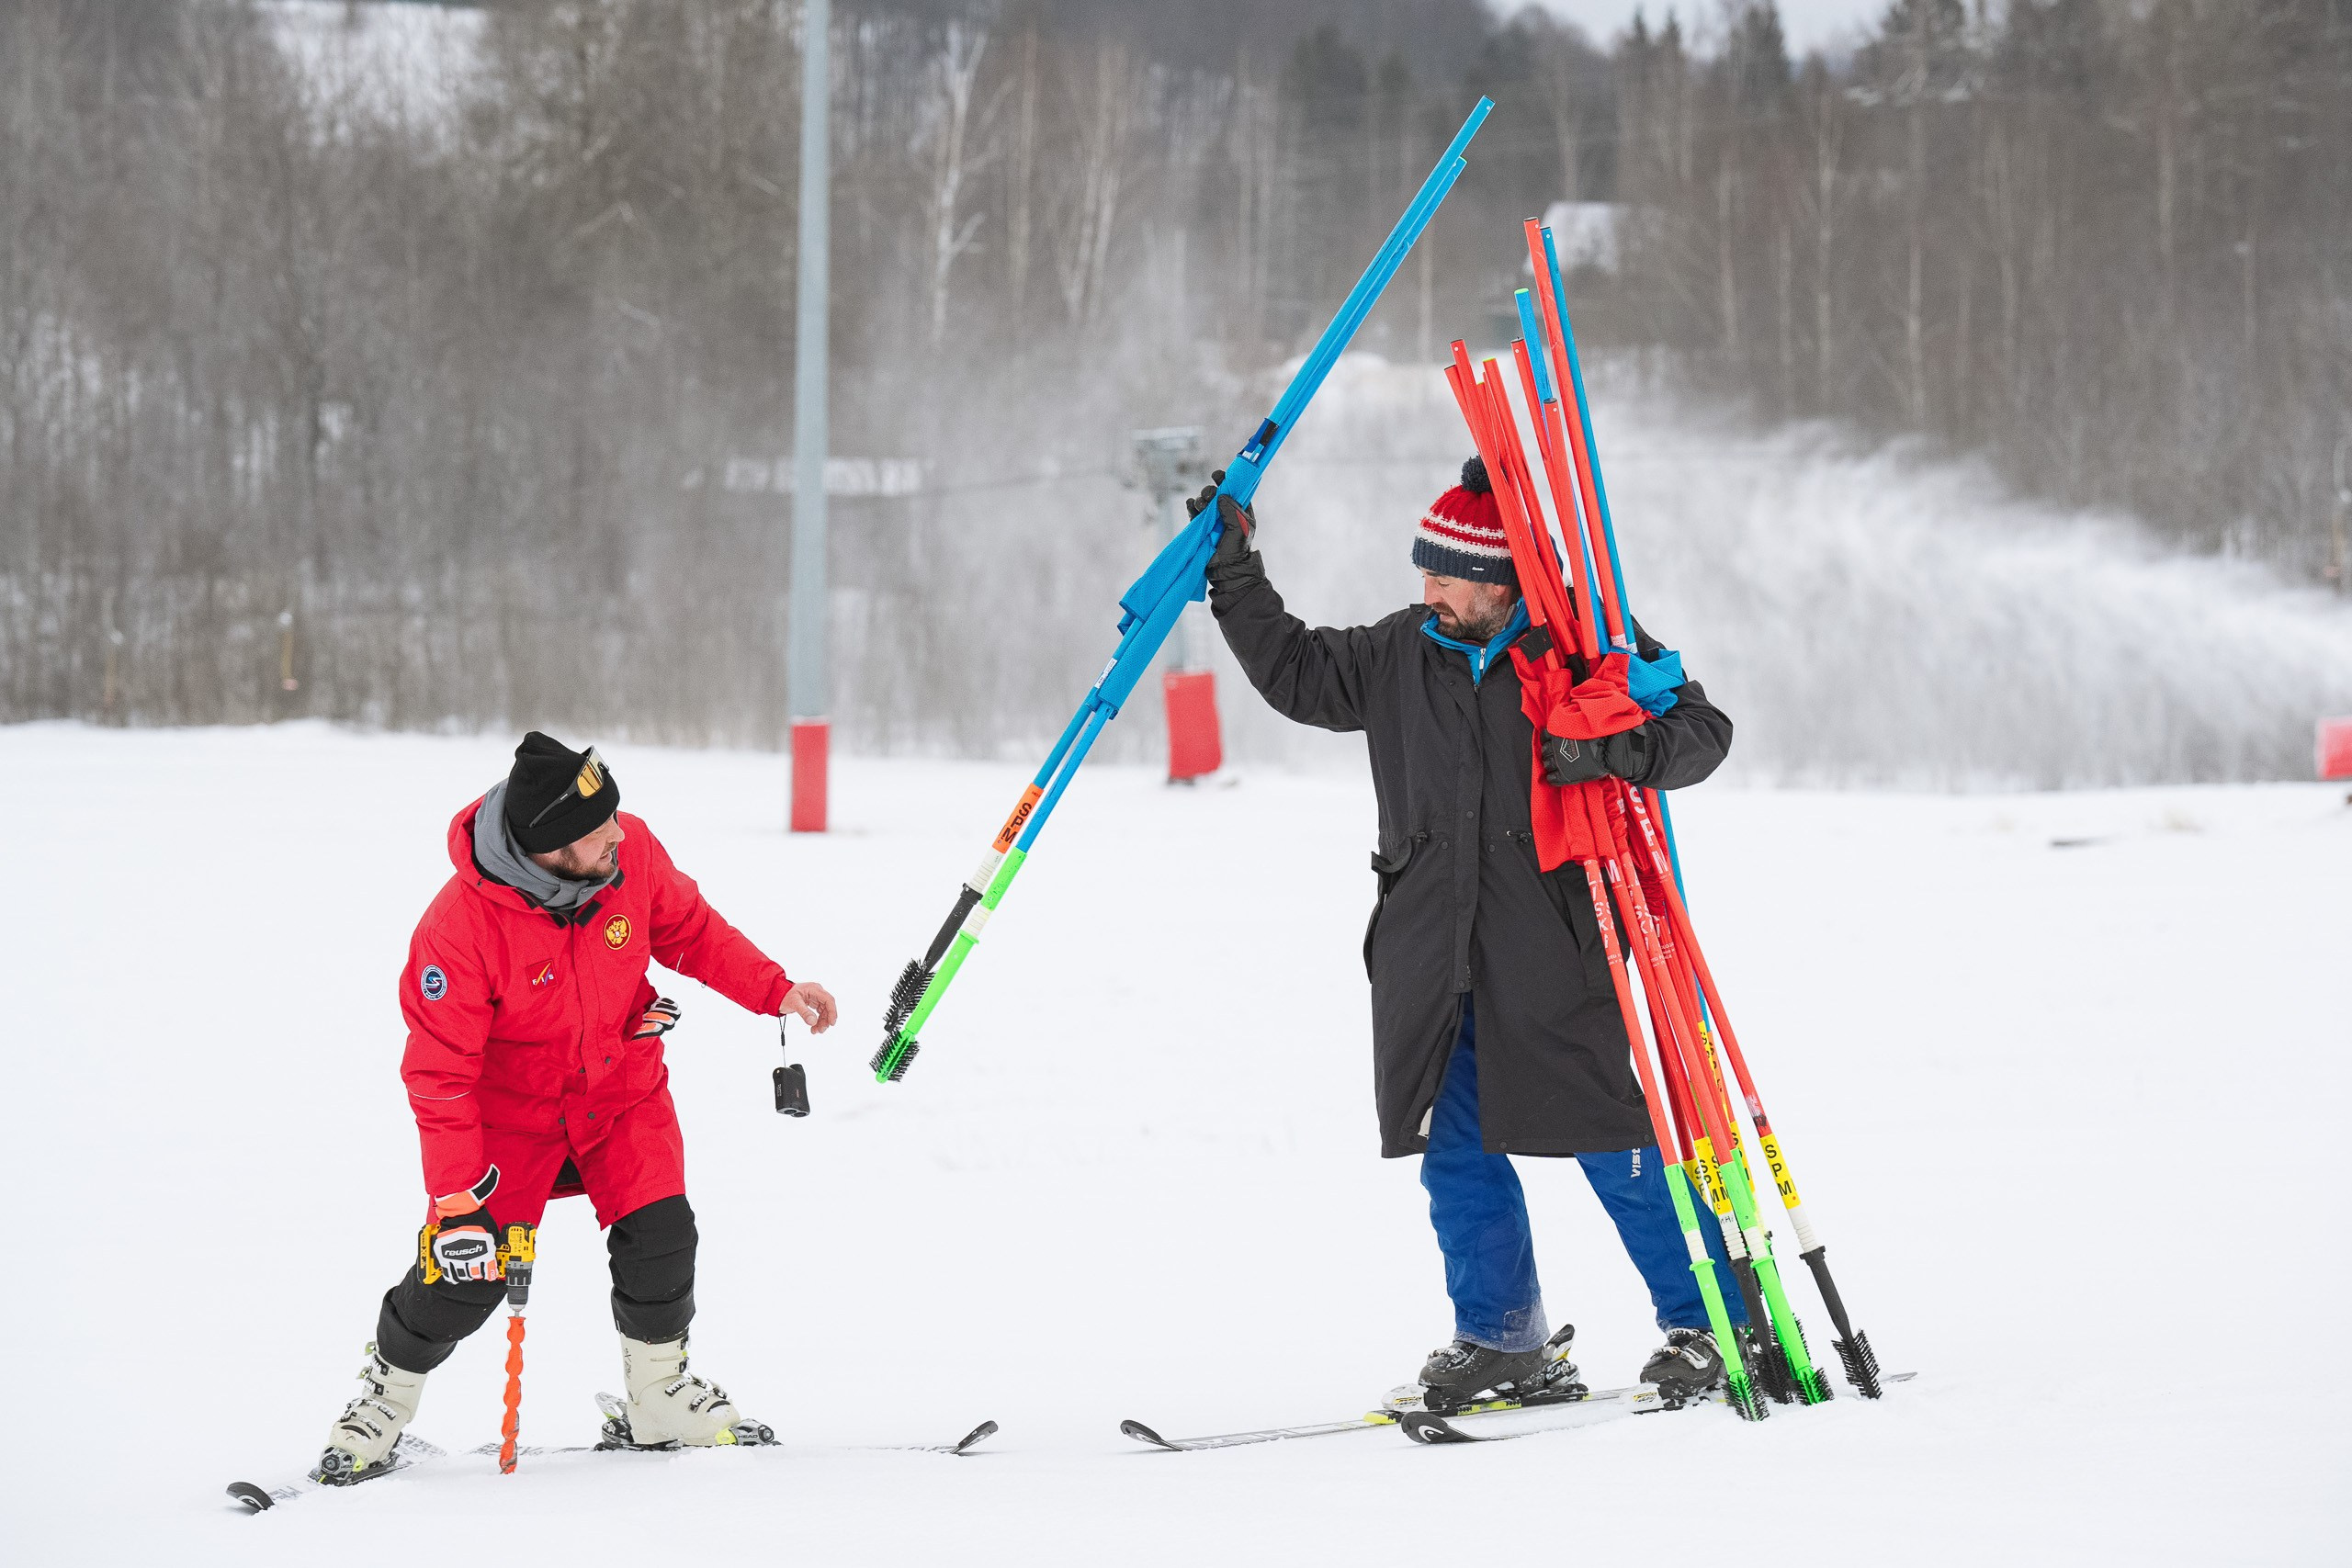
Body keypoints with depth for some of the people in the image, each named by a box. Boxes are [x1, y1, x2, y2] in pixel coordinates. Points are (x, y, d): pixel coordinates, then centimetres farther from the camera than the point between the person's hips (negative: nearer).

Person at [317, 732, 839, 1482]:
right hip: (510, 1105, -4)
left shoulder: (632, 852, -19)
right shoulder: (459, 928, -32)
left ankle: (658, 1401, 17)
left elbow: (690, 929, 3)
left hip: (623, 1088, 4)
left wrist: (775, 990, -7)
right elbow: (440, 1075, -25)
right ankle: (385, 1398, 20)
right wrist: (457, 1201, -28)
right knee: (465, 1272, -9)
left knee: (660, 1237, -9)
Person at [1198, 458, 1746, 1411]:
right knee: (1457, 1151, 6)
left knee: (1614, 1145, -4)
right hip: (1434, 963, 5)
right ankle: (1503, 1341, 18)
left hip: (1555, 949, -5)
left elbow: (1703, 730, -3)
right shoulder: (1401, 656, 11)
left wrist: (1617, 748, -22)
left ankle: (1710, 1324, 7)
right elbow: (1295, 674, 23)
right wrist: (1235, 574, 17)